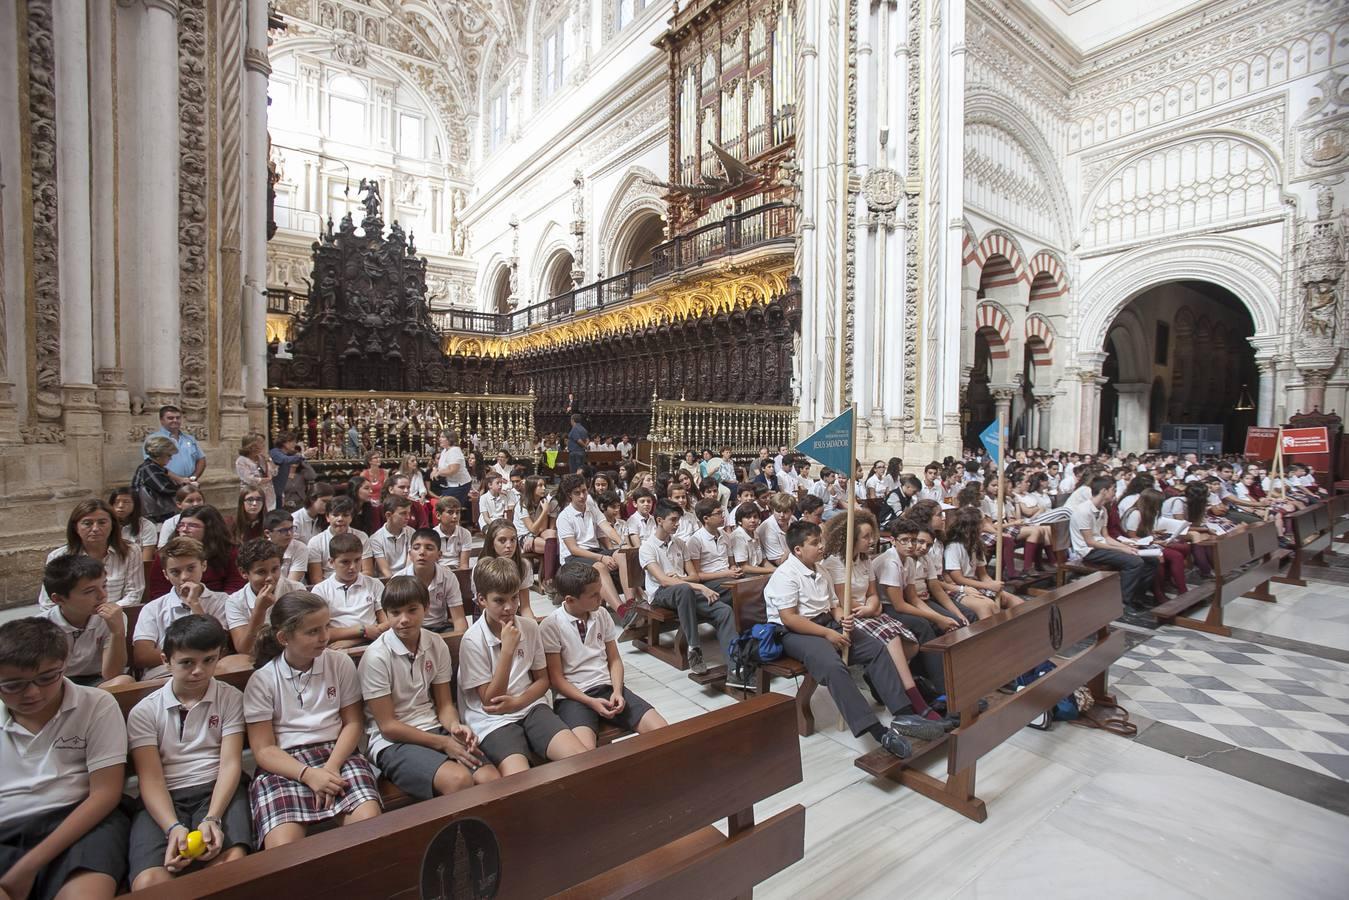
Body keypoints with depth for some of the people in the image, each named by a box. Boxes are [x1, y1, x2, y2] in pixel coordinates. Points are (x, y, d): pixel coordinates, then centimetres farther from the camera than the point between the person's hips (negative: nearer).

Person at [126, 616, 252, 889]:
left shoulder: (231, 698, 7)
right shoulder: (144, 712, 7)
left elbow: (231, 764, -1)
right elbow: (151, 778, -2)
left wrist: (212, 818, -17)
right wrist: (173, 827, -19)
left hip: (219, 791, -1)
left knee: (234, 867, -29)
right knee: (148, 883, -29)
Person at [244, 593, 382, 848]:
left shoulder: (340, 663, 5)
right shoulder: (261, 681, 1)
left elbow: (352, 723, 7)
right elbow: (263, 750, -1)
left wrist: (332, 767, -11)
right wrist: (309, 774, -17)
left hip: (337, 753, 1)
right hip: (284, 765, -1)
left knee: (371, 823, -26)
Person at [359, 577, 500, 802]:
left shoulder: (436, 645, 1)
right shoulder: (377, 656, -13)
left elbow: (444, 703, 7)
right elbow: (387, 726, -11)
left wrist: (454, 726, -15)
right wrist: (444, 743, -14)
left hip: (434, 730, 5)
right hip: (392, 741, -4)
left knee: (491, 779, -20)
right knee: (459, 779, -30)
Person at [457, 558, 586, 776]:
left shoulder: (530, 627, 2)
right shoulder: (472, 641, -10)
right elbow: (490, 701, -10)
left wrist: (517, 702, -10)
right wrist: (508, 650, -20)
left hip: (529, 707, 4)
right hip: (492, 720, -3)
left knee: (582, 759, -20)